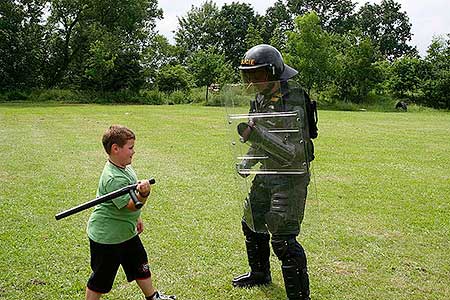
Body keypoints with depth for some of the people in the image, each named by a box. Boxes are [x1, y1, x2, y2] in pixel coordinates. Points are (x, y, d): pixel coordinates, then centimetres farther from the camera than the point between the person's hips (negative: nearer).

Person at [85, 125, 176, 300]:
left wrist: (136, 217, 24)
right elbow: (131, 205, -33)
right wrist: (142, 194, -52)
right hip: (106, 236, -10)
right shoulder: (113, 178, -29)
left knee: (140, 265, 22)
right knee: (101, 278, 6)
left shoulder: (125, 167, 2)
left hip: (126, 231, 10)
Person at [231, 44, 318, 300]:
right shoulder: (260, 99, 5)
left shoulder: (292, 104, -23)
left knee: (283, 239, -10)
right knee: (252, 223, 21)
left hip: (291, 177, -9)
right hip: (267, 174, 9)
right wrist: (247, 161, 6)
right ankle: (260, 274, 43)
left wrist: (256, 135, -35)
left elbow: (291, 153, -28)